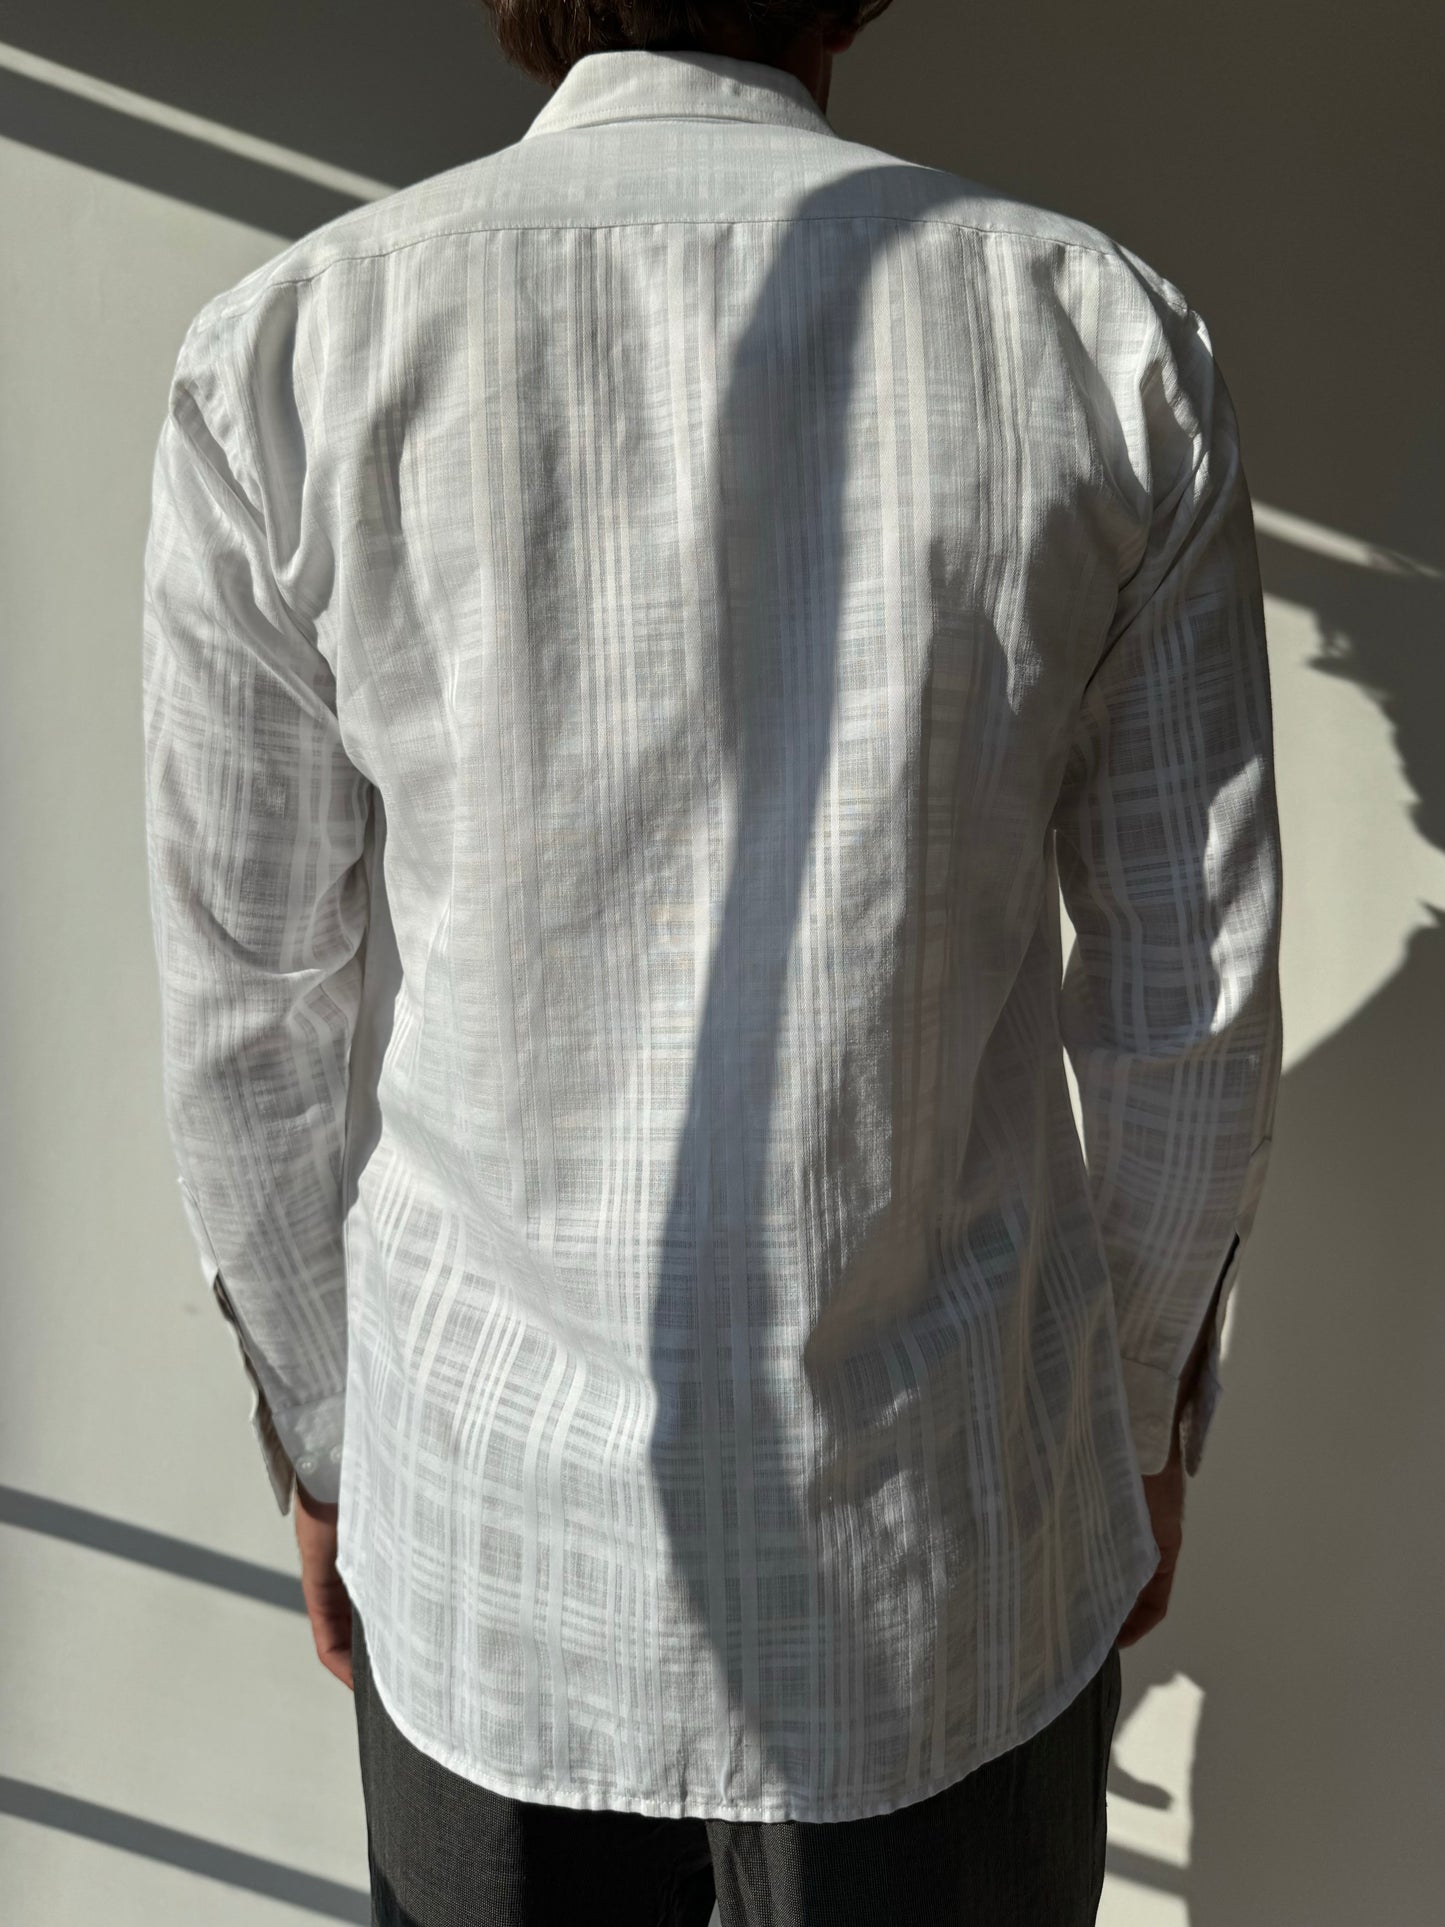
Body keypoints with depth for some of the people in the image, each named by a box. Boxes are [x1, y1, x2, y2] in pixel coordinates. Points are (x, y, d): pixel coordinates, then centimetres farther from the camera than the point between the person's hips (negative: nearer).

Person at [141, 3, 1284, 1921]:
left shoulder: (289, 362, -14)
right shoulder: (1112, 340, -12)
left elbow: (258, 1028, -6)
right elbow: (1192, 999, -6)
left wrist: (323, 1443, 11)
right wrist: (1154, 1410, 12)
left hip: (510, 1512, 1)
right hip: (945, 1516, 1)